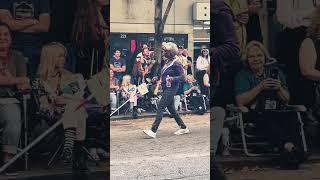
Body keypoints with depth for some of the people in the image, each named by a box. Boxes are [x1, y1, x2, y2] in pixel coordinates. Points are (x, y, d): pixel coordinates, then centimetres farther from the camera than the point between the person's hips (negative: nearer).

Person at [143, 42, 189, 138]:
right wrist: (160, 79, 15)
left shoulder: (176, 64, -14)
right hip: (166, 88, 10)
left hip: (171, 88, -10)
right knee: (171, 109, 14)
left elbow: (182, 77, -18)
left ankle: (153, 131, -16)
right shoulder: (166, 62, 12)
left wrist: (172, 79, -33)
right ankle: (183, 128, 24)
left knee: (160, 107, -13)